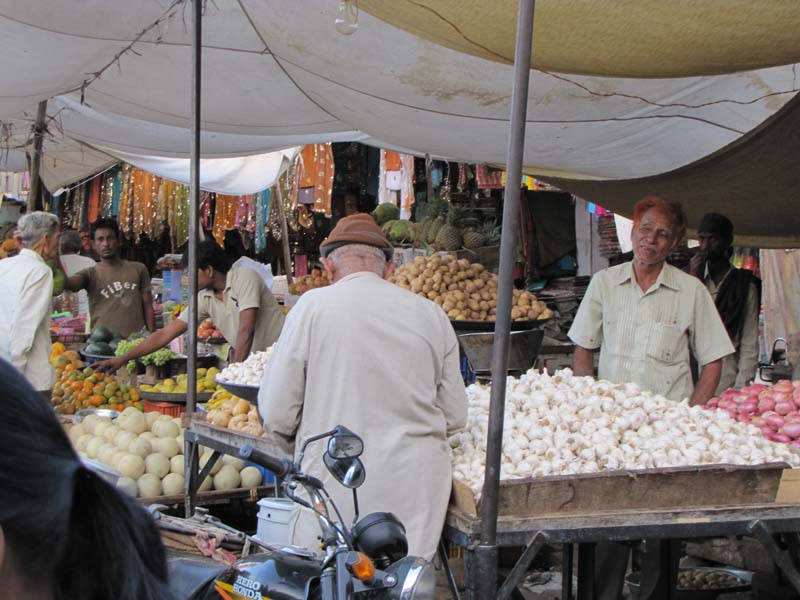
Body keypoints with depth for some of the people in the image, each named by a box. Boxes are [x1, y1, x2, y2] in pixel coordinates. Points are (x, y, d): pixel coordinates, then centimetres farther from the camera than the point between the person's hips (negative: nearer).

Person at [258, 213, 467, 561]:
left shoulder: (313, 306, -4)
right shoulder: (431, 314, 6)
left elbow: (276, 414, -2)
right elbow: (456, 417, 10)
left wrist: (301, 447, 18)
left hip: (336, 483, -3)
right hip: (416, 489, 3)